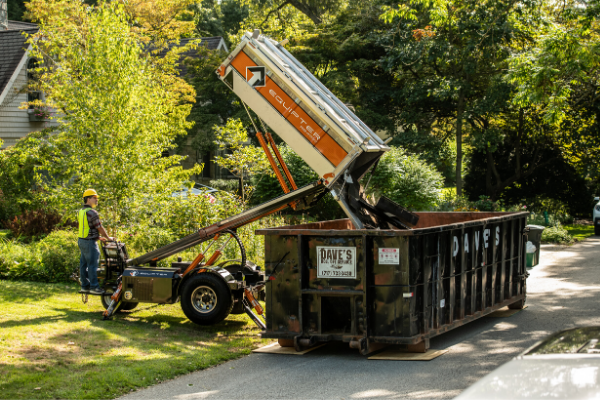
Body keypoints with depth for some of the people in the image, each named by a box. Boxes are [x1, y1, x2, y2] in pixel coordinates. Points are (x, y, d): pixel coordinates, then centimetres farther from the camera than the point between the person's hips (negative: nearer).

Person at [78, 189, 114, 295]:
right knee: (92, 265, -5)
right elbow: (99, 227, -12)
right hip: (89, 242, -10)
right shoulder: (91, 212, -17)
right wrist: (108, 238, 3)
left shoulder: (80, 212, 13)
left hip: (82, 241, 10)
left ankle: (85, 286, 16)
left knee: (83, 265, 11)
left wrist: (98, 237, 23)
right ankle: (94, 287, -2)